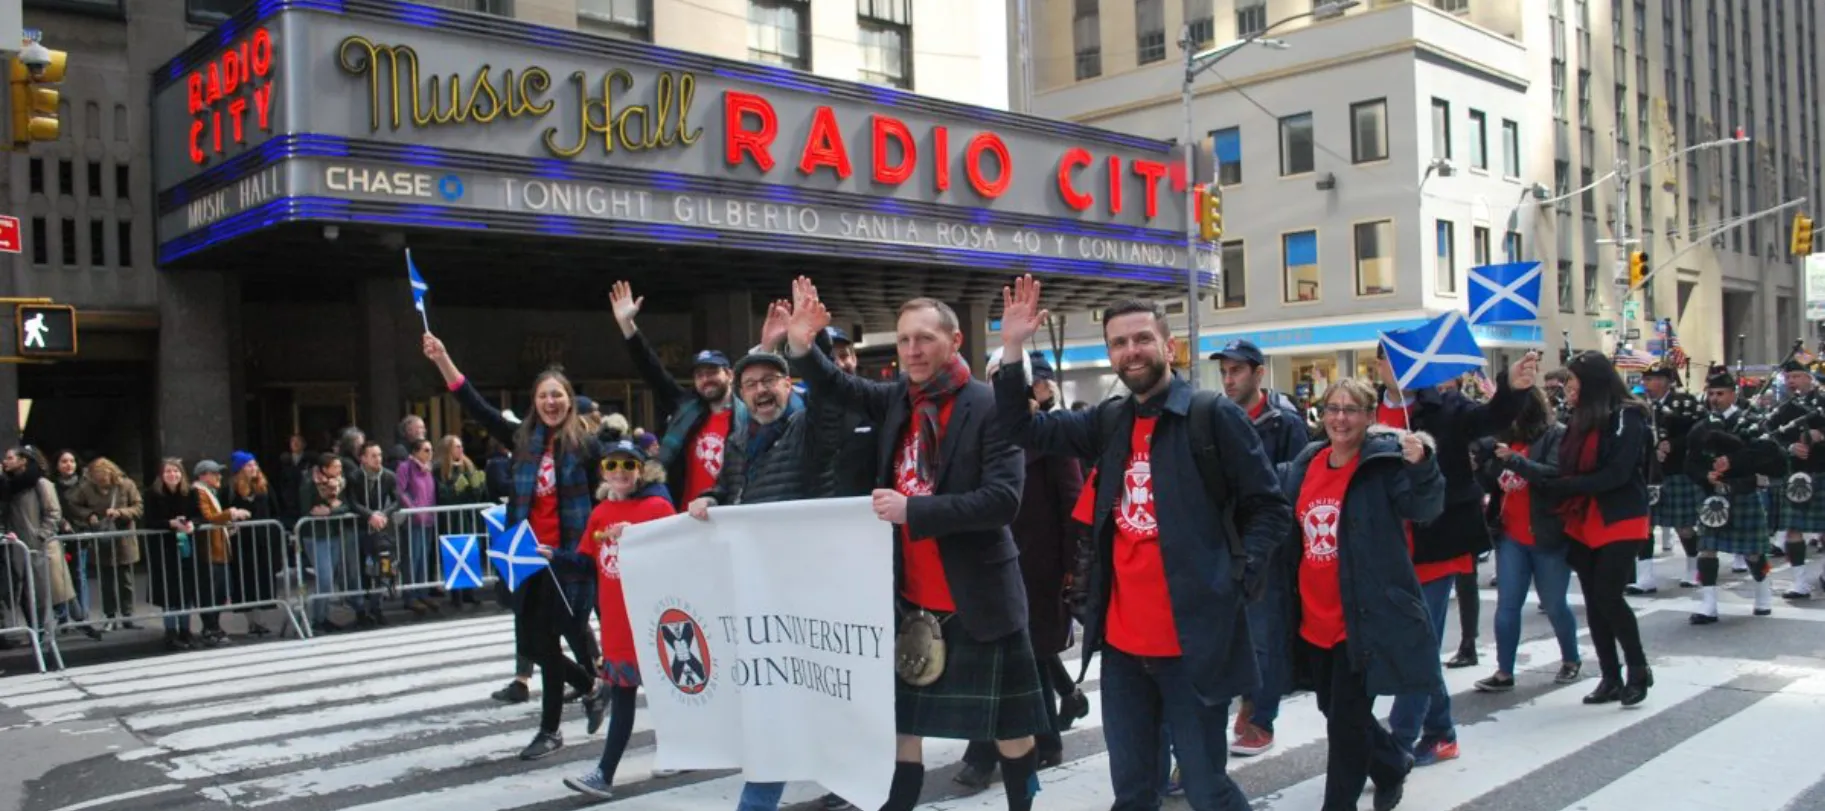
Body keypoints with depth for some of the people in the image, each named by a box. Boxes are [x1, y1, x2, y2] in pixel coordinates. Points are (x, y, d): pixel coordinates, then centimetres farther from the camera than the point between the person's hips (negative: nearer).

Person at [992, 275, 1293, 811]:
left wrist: (1237, 577, -15)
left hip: (1193, 638, -5)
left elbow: (1270, 507, -4)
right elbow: (1022, 429, 6)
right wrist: (1012, 349, -3)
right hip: (1122, 641, 6)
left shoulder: (1214, 415, -6)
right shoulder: (1110, 421, 10)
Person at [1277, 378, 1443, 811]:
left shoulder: (1385, 460, -10)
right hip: (1314, 617, 7)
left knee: (1346, 719, -1)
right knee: (1334, 710, 21)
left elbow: (1424, 508, -24)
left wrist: (1421, 467, -40)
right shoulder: (1305, 463, 8)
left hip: (1363, 617, -7)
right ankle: (1393, 764, 46)